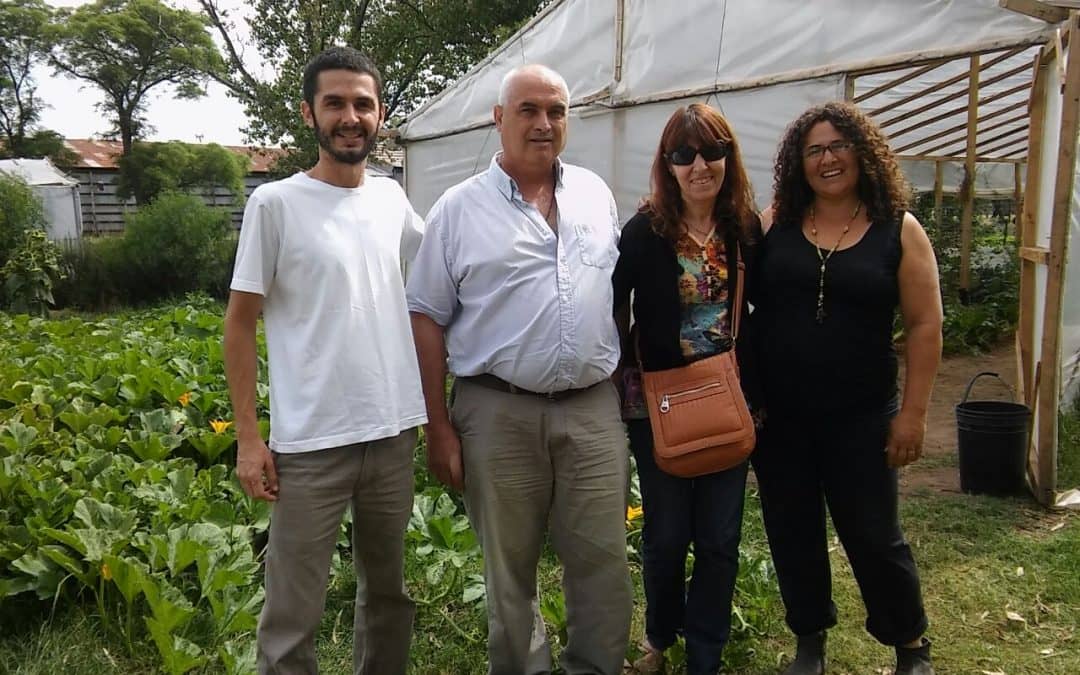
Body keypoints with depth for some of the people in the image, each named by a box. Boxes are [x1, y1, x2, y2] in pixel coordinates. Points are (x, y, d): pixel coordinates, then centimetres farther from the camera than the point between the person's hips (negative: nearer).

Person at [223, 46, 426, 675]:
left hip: (394, 430, 5)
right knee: (293, 612, 5)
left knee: (388, 590, 19)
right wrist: (248, 437, -8)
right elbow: (240, 323, -4)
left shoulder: (392, 198, 6)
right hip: (311, 443, -4)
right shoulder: (274, 204, -6)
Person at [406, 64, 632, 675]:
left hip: (594, 407, 3)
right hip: (497, 413, -2)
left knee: (604, 563, 8)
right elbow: (428, 320, 0)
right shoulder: (459, 208, -1)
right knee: (509, 568, 11)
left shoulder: (595, 193, 10)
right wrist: (438, 426, -3)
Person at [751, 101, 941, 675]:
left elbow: (924, 326, -2)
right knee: (792, 533, 13)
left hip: (860, 417, -2)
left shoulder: (898, 230, -2)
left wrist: (913, 412, -5)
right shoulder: (775, 223, 1)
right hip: (778, 414, 2)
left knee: (873, 536, 8)